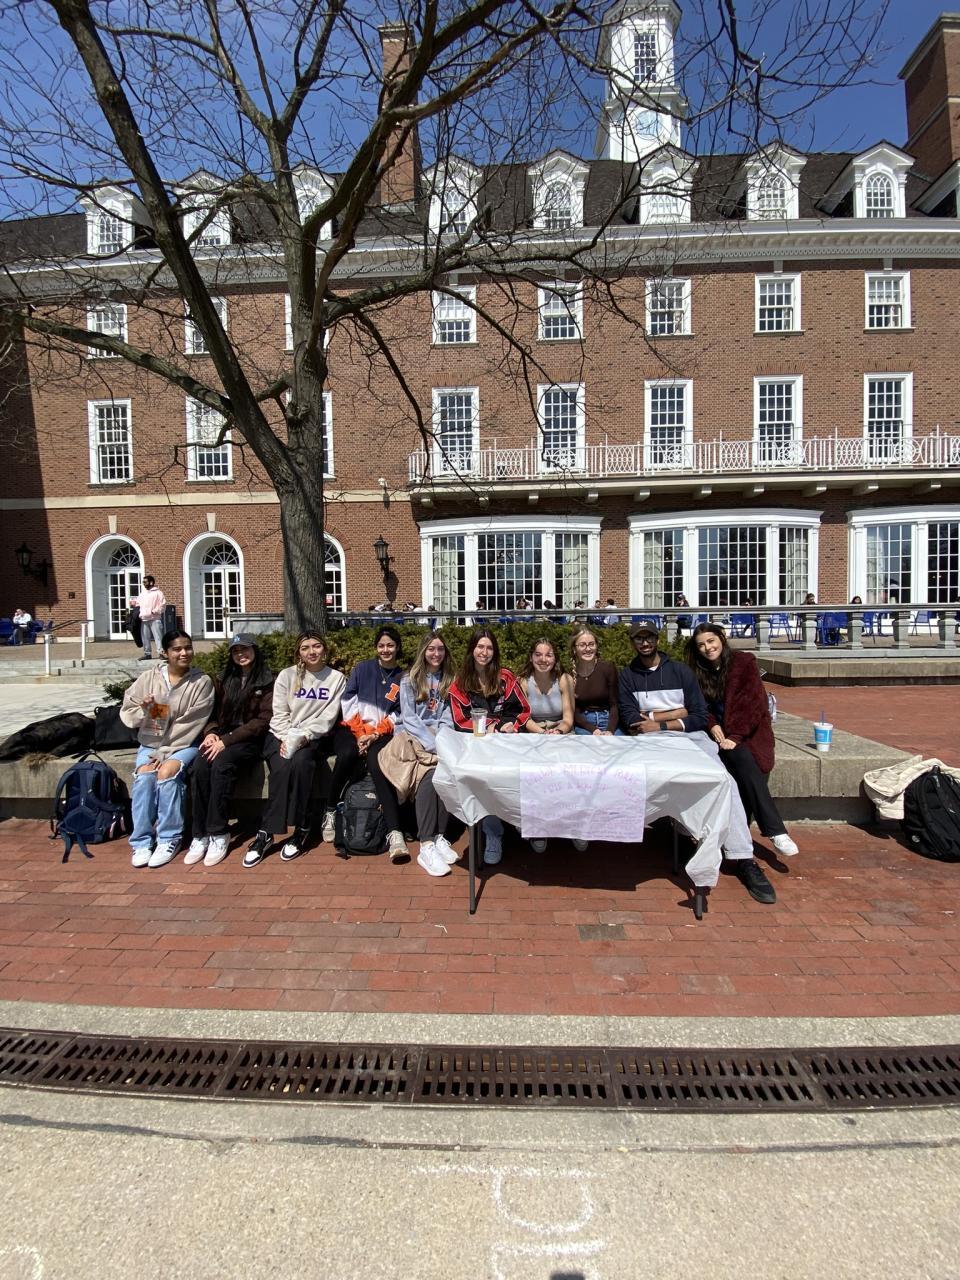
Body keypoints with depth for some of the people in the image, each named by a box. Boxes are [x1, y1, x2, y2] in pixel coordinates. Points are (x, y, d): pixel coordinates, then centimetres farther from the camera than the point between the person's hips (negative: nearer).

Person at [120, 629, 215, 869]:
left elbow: (191, 724, -9)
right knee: (143, 776, -25)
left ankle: (169, 839, -15)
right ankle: (141, 841, -12)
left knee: (167, 773, -29)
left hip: (184, 744, -2)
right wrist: (143, 710, -18)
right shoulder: (148, 677, 3)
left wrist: (165, 751, -15)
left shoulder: (202, 682, -5)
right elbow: (127, 714, 5)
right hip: (150, 743, 2)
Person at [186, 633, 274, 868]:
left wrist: (227, 740, -15)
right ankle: (200, 835, -21)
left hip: (250, 741, -4)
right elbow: (214, 712, 18)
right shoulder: (226, 680, 19)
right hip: (221, 737, 4)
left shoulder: (267, 681, 1)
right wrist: (211, 732, -5)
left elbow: (263, 720, -8)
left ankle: (219, 835, -26)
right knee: (199, 767, -27)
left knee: (221, 763, -33)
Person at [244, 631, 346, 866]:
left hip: (314, 738, -1)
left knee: (301, 762, -33)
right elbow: (280, 714, 2)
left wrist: (303, 737, -18)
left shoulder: (336, 678, 5)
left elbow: (328, 717, -3)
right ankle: (266, 833, -22)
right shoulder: (286, 675, 7)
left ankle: (301, 830, -21)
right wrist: (286, 739, -16)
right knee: (281, 767, -30)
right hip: (281, 735, 1)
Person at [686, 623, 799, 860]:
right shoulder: (698, 672, 10)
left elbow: (753, 703, -8)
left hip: (750, 732, -1)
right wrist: (712, 726, -11)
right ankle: (775, 830, -29)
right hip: (721, 734, 1)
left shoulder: (744, 661, -1)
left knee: (744, 779, -29)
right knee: (743, 759, -30)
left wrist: (735, 736, -17)